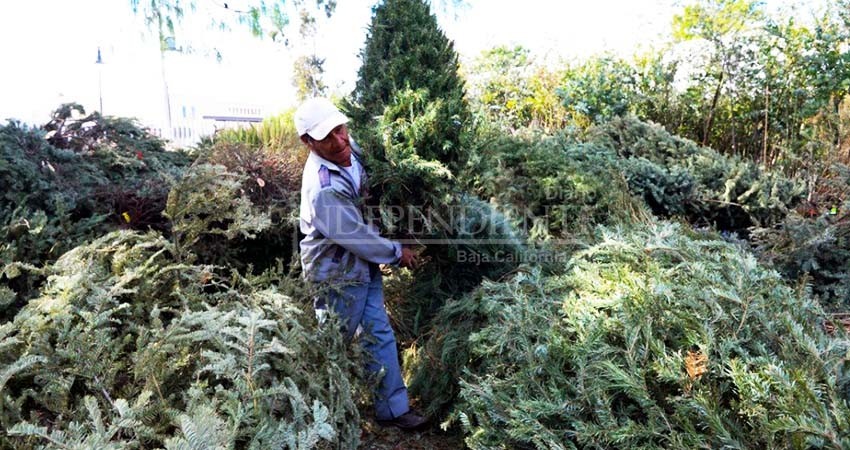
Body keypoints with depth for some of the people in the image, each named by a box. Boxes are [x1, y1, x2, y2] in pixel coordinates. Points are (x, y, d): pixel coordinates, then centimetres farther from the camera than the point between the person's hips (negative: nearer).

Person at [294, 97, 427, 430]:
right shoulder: (323, 190, -34)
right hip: (338, 273, -8)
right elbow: (356, 237, -24)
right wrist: (397, 253, -10)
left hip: (363, 262, 8)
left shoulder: (348, 148, -8)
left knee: (380, 335, 12)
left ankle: (392, 408, 26)